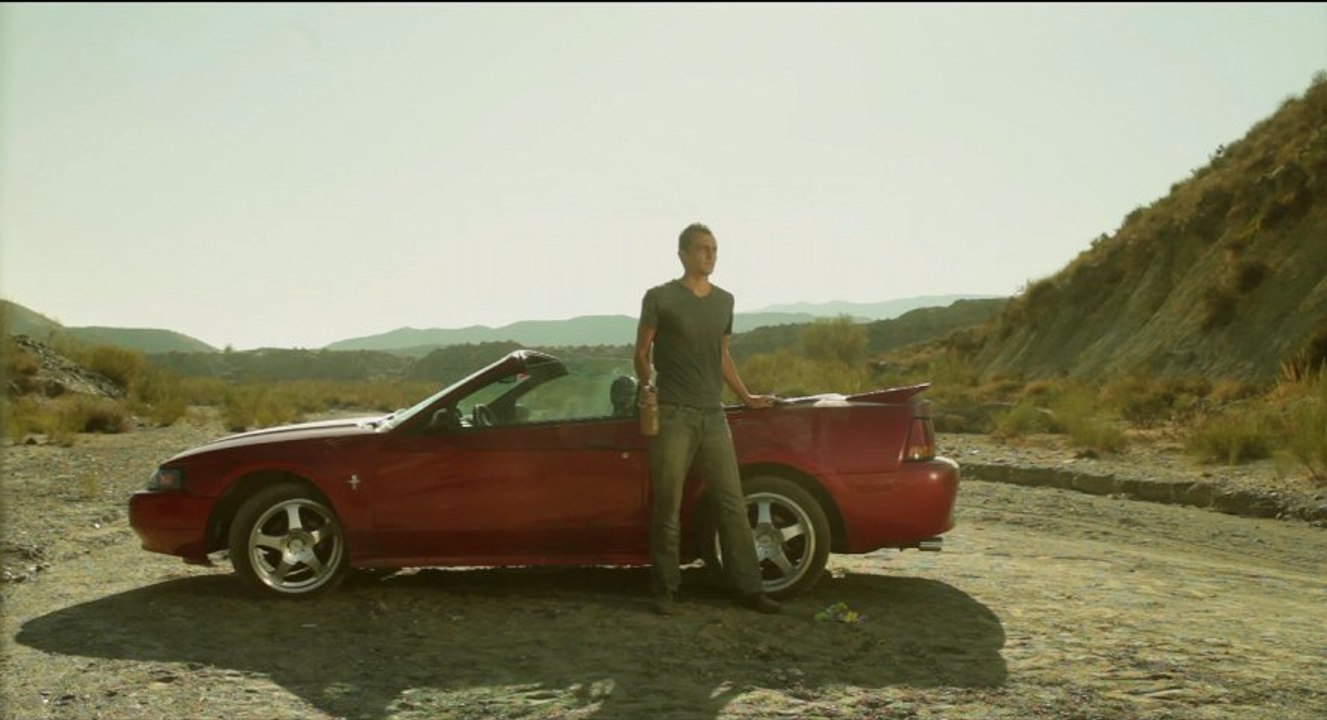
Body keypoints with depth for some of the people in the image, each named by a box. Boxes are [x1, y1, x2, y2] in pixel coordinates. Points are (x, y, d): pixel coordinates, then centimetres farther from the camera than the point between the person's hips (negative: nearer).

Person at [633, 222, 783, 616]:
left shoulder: (724, 300, 15)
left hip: (713, 415, 5)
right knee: (667, 507, -1)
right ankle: (665, 590, 10)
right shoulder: (660, 298, -1)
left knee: (732, 503, 2)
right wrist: (645, 385, -15)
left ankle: (748, 588, 7)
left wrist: (746, 397, 21)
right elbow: (641, 352, 3)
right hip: (672, 416, -5)